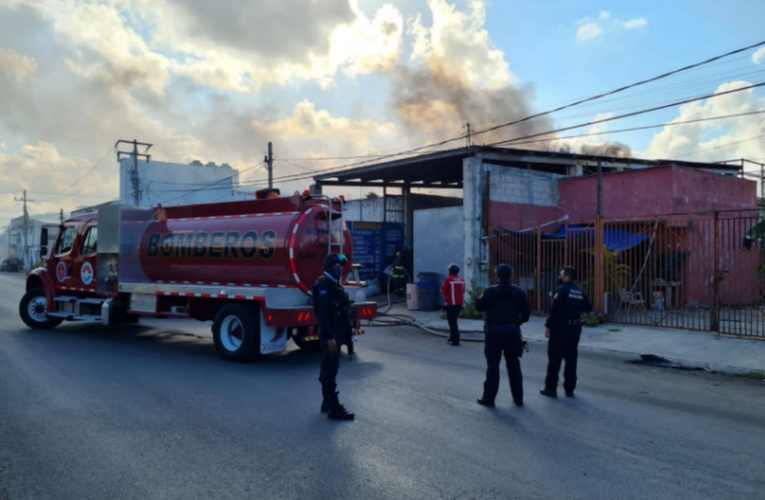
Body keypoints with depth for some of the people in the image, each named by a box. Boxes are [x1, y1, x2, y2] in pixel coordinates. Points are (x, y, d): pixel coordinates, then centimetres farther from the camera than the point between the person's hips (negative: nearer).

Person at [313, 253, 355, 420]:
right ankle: (334, 408, -3)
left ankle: (327, 403, 26)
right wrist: (329, 337, -28)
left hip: (336, 332, 10)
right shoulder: (324, 285, -16)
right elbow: (323, 313, -24)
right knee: (330, 370, -7)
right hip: (330, 334, -10)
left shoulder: (334, 284, 15)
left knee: (329, 369, 16)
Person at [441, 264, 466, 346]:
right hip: (459, 303, 7)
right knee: (454, 320, 21)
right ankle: (452, 337, 30)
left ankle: (455, 340, -5)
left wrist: (442, 287, 8)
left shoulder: (448, 279, -14)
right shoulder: (461, 280, 6)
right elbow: (463, 291, 13)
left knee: (452, 322, -2)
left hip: (451, 304, -7)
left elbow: (443, 290, -12)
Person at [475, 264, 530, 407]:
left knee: (493, 365, 1)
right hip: (512, 330, 3)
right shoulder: (518, 292, 3)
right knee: (514, 364, 13)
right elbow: (526, 311, 3)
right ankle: (518, 397, 17)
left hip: (495, 330, -3)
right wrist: (517, 322, 15)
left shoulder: (491, 291, -9)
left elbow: (479, 307, -5)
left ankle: (488, 398, 3)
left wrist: (481, 298, 12)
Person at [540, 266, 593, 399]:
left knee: (554, 359, 1)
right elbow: (588, 308, 21)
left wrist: (548, 326, -14)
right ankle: (569, 389, 15)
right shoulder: (580, 292, 10)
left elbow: (555, 310, -19)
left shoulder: (562, 290, -11)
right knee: (571, 359, 11)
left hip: (560, 328, -6)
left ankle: (551, 388, 5)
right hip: (575, 328, 6)